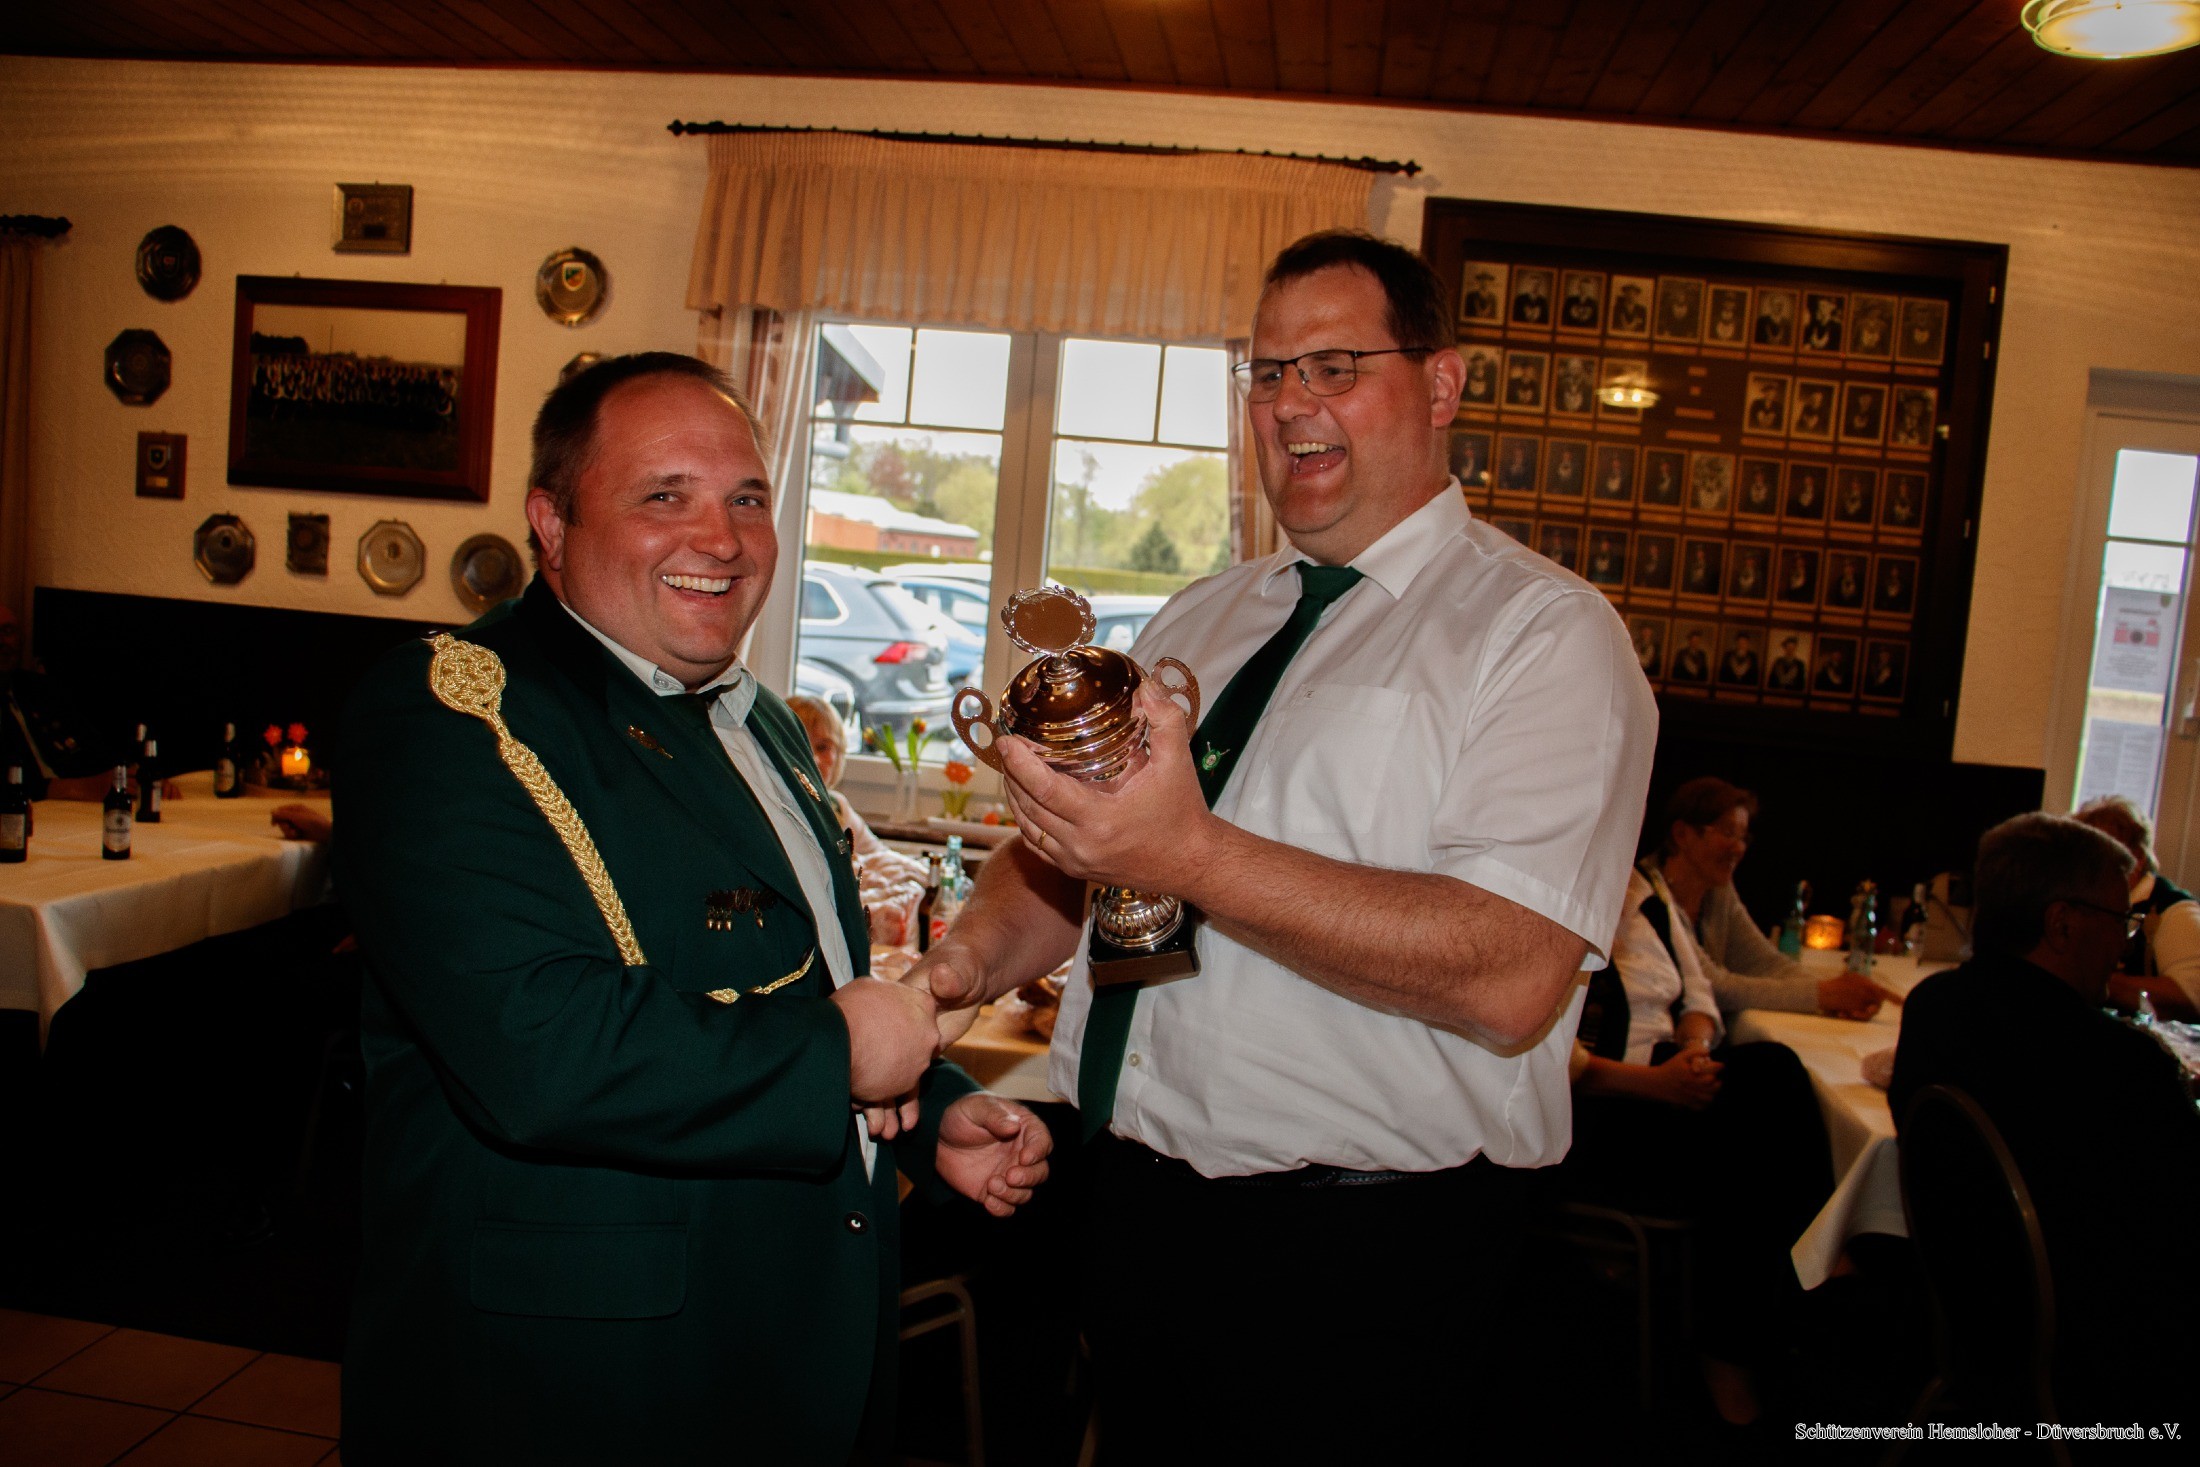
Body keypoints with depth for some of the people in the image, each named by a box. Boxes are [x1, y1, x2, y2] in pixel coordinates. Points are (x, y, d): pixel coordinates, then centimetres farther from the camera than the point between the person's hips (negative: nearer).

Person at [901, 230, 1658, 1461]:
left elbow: (1511, 978, -23)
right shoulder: (1201, 618, 12)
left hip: (1355, 1258, -6)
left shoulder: (1544, 631, -10)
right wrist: (971, 960, -6)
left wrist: (1193, 859, -29)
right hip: (1133, 1207, 6)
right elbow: (1068, 855, 15)